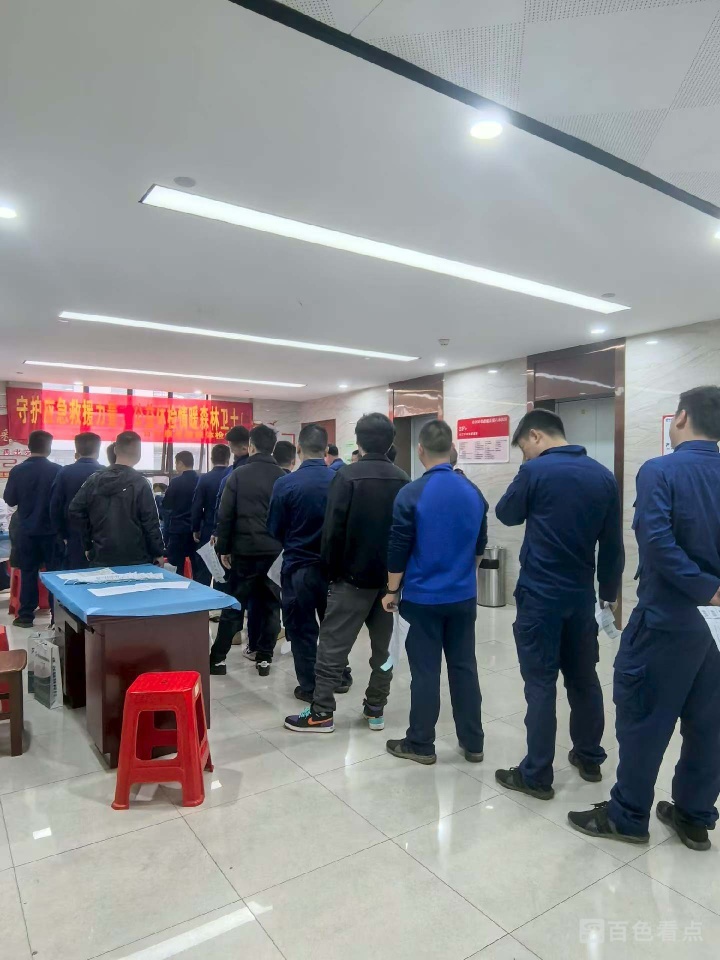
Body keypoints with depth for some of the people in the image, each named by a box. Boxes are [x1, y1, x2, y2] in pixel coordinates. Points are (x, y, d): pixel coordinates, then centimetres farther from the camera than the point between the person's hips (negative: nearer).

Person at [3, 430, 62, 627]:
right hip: (52, 530, -2)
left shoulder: (17, 471, -6)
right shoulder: (58, 470, -12)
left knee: (28, 573, 11)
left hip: (26, 531, 2)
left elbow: (9, 500, 3)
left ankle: (25, 615, 15)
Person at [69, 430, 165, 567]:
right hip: (135, 560, -4)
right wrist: (158, 553, 0)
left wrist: (88, 545, 13)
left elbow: (75, 512, 5)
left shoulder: (93, 480, 3)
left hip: (101, 557, 4)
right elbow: (151, 522, -11)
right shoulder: (140, 483, -11)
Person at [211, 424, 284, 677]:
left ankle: (218, 657, 13)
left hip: (245, 549, -1)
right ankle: (264, 658, 14)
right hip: (276, 550, 2)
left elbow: (225, 515, -4)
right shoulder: (284, 477, 1)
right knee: (270, 604, 10)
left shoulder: (239, 474, -4)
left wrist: (223, 548, 4)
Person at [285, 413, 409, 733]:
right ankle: (375, 710, 20)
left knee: (333, 645, 2)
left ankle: (321, 713, 7)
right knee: (382, 645, 13)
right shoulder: (402, 480, 3)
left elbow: (333, 529, -14)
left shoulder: (347, 476, -12)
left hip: (354, 575, -5)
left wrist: (331, 569, -1)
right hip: (390, 576, 5)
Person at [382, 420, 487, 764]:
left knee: (425, 671, 5)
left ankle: (421, 744, 18)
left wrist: (392, 590, 0)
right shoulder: (474, 492, 1)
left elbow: (398, 549, -11)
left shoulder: (411, 494, -15)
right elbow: (480, 546, 12)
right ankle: (473, 743, 24)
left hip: (423, 597, -4)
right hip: (464, 596, 5)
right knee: (464, 667, 13)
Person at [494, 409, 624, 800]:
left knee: (541, 683, 1)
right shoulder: (604, 476, 4)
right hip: (582, 594, 6)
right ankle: (589, 758, 33)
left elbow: (506, 515, 3)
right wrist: (610, 592, 17)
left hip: (540, 595, -5)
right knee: (584, 677, 18)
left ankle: (536, 776, 10)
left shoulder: (536, 471, -13)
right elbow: (613, 545, 8)